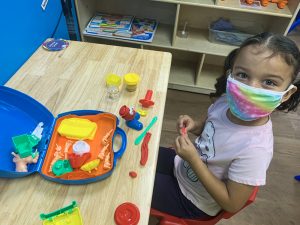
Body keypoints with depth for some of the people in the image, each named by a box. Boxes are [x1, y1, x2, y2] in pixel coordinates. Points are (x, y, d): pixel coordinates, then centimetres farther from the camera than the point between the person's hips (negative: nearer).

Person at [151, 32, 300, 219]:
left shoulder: (255, 149, -37)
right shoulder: (227, 102, -19)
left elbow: (232, 204, -24)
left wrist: (193, 159, -30)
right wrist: (195, 126, -18)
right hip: (183, 164, 6)